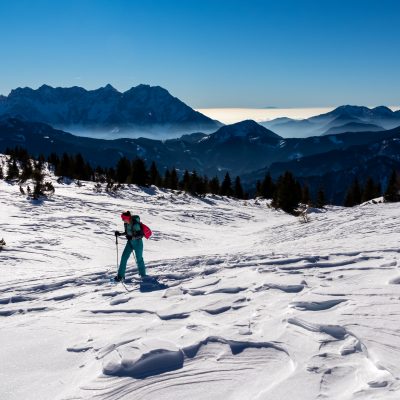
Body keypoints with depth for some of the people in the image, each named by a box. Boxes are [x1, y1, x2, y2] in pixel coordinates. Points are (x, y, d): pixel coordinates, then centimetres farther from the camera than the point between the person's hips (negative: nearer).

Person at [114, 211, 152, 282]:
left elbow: (141, 234, -22)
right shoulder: (126, 224, -1)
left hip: (138, 242, -6)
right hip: (130, 242, 7)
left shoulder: (136, 224, -23)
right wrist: (119, 234, -2)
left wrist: (132, 237, -32)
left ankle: (143, 275, 28)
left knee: (139, 259, 6)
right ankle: (120, 276, 1)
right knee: (124, 257, -3)